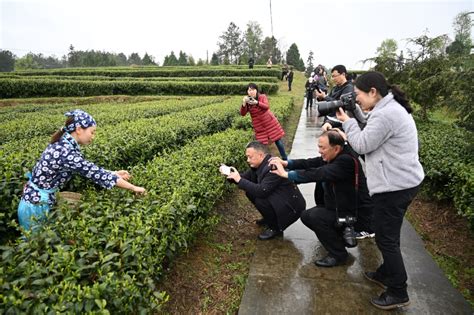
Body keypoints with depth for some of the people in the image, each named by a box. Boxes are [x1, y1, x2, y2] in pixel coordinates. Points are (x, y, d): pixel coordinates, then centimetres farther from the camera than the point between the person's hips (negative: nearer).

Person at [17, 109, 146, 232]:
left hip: (35, 200, 8)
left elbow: (88, 169, 9)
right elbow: (96, 174, -27)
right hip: (36, 207, -8)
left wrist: (114, 173, 8)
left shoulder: (63, 144, 0)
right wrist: (133, 187, -20)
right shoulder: (65, 152, -28)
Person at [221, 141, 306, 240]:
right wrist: (230, 173, -10)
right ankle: (269, 218, 18)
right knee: (250, 192, 0)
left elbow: (262, 191, -36)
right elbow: (245, 177, 7)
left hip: (291, 207, -9)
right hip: (277, 199, 9)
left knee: (260, 201, -28)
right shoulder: (259, 165, 0)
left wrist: (240, 180, -31)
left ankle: (276, 228, -3)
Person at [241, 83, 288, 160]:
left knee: (278, 140, 6)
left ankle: (285, 159, 22)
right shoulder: (247, 101, -1)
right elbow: (243, 113, -12)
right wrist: (244, 103, -29)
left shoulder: (262, 96, -5)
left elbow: (267, 106, -23)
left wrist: (257, 102, -40)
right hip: (259, 126, 1)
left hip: (270, 122, -1)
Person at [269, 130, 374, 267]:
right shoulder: (334, 157, 0)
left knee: (316, 216, -24)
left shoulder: (347, 161, -28)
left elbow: (319, 174, -39)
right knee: (306, 215, 7)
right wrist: (286, 163, -19)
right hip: (342, 208, 9)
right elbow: (311, 163, -5)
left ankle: (338, 254, -3)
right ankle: (344, 236, 20)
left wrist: (287, 174, -35)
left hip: (357, 215, -9)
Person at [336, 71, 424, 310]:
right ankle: (386, 273, 40)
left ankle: (398, 293, 16)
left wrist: (347, 121, -5)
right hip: (402, 181, 11)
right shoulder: (391, 108, 12)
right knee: (389, 235, 23)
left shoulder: (385, 114, -22)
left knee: (386, 238, 1)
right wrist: (356, 119, 4)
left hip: (395, 185, -11)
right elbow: (372, 137, 11)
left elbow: (362, 145, -17)